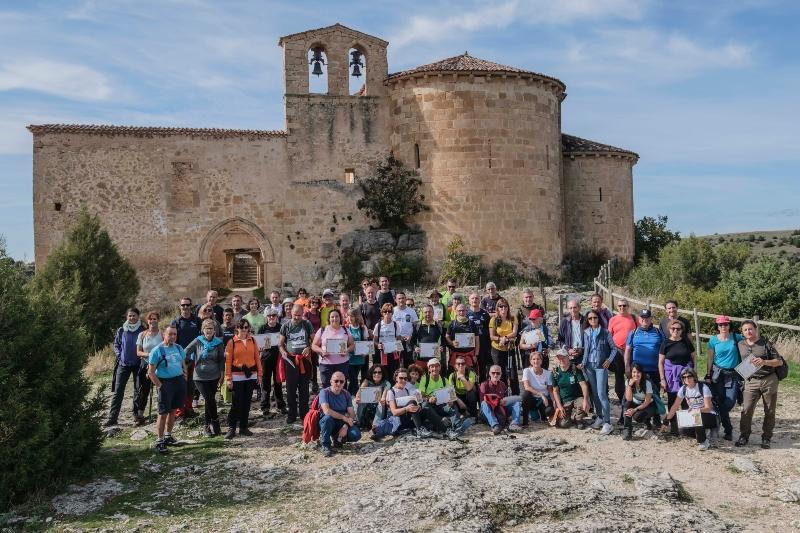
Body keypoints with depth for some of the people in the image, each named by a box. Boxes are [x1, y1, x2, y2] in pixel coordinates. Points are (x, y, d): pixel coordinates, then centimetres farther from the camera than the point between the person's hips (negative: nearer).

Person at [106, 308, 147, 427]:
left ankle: (137, 413, 22)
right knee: (118, 391, -1)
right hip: (123, 364, 1)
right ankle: (112, 417, 0)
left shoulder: (142, 330, -3)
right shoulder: (121, 330, 1)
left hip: (138, 364, -1)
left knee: (139, 390, 8)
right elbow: (116, 344, 11)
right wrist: (119, 355, -2)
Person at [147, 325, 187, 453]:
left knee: (173, 411, 13)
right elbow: (151, 372, -8)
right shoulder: (157, 351, -9)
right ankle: (159, 441, 4)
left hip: (179, 381, 6)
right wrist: (160, 386, -11)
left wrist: (185, 380, 8)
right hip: (165, 383, -5)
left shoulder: (179, 348, 7)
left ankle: (168, 436, 26)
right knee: (163, 413, -4)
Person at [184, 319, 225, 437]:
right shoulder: (197, 342, -4)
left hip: (214, 377, 2)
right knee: (210, 399, -12)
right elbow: (185, 353, -1)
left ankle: (207, 426, 20)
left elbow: (222, 359, 7)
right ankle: (215, 422, 7)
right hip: (200, 377, -2)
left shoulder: (218, 343, 1)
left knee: (209, 401, 7)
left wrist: (221, 373, 3)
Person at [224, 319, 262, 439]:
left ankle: (243, 427, 18)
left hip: (251, 376, 4)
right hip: (237, 377, -4)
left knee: (247, 402, 9)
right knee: (237, 403, -5)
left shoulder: (252, 340, 6)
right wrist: (228, 378, -9)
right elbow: (228, 361, -5)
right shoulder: (232, 342, -4)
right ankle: (231, 428, 5)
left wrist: (259, 374, 4)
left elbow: (257, 357, 7)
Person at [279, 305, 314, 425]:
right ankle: (291, 414, 13)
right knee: (291, 389, 3)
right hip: (290, 359, 0)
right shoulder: (286, 326, 3)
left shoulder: (307, 324, 4)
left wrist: (309, 348, -12)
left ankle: (304, 414, 17)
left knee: (304, 389, 7)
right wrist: (283, 352, -14)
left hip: (304, 359, 0)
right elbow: (281, 344, 6)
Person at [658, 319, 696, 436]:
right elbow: (661, 362, 0)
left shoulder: (686, 342, 3)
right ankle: (673, 428, 13)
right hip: (671, 374, -1)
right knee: (672, 402, 4)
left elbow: (694, 358, 10)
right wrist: (662, 379, -4)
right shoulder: (666, 343, -1)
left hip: (686, 372, 1)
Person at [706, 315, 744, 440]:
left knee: (730, 402, -11)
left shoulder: (736, 337, 0)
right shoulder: (713, 340, 0)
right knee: (719, 402, -1)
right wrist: (708, 375, 1)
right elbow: (710, 358, 4)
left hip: (733, 375, 0)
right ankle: (728, 430, 14)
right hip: (718, 374, 0)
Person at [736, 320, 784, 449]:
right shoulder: (740, 345, 7)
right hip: (751, 382, 1)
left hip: (769, 380, -1)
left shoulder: (766, 343, -1)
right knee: (746, 409, -9)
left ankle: (766, 438, 19)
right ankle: (744, 436, 5)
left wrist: (764, 362, -17)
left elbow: (779, 361, -1)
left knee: (769, 411, 6)